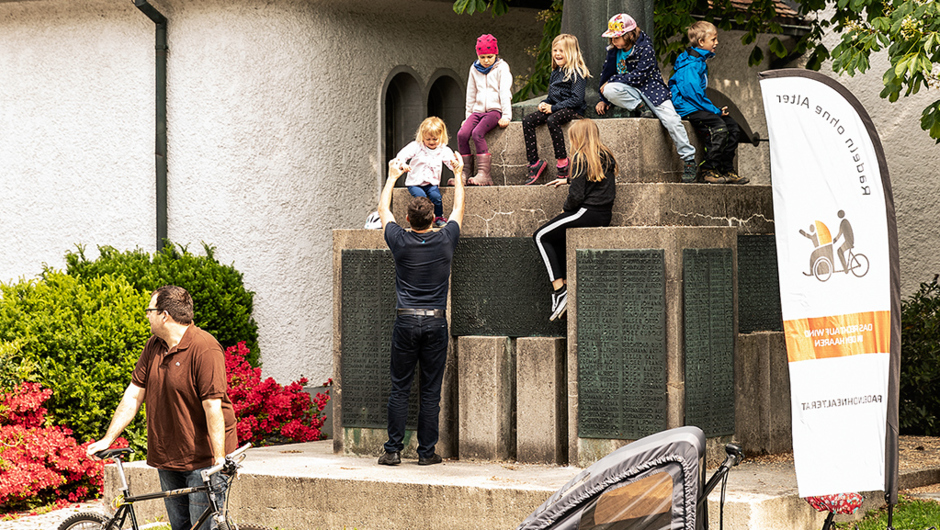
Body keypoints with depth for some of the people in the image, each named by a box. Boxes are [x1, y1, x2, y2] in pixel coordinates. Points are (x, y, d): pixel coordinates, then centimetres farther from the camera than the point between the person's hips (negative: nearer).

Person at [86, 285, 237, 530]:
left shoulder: (204, 349, -17)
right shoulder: (153, 347, 8)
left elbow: (213, 406, -22)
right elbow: (133, 396, 12)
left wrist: (219, 459, -26)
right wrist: (107, 439, 9)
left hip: (203, 459, -8)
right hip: (167, 457, 8)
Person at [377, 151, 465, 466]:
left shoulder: (401, 242, -3)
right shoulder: (445, 241, -1)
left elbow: (383, 210, 16)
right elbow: (458, 210, 18)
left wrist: (392, 178, 30)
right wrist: (458, 175, 30)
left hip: (406, 322, 0)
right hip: (436, 322, 0)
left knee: (399, 389, 3)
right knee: (431, 391, 2)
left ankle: (393, 450, 1)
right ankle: (427, 452, 4)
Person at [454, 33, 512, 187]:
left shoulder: (501, 68, 1)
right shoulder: (475, 69, 16)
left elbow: (505, 92, -7)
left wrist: (506, 116, -16)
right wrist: (468, 116, 18)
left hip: (495, 110, -5)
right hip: (478, 110, 5)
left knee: (477, 133, -31)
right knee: (462, 134, -21)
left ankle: (484, 174, -31)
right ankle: (465, 173, -17)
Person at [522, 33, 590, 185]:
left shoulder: (577, 72, -10)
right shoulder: (555, 73, 17)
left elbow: (576, 99, -17)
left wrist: (553, 108, -18)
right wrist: (544, 103, 1)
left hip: (574, 110, -8)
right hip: (554, 108, 8)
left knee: (552, 120, -37)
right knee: (527, 121, -12)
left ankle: (562, 162, -32)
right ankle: (534, 163, -15)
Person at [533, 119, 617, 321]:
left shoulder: (581, 158, -12)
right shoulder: (607, 157, 12)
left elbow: (577, 194, -16)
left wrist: (565, 209, 3)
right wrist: (567, 180, 36)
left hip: (587, 213, -9)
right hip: (604, 217, 9)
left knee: (541, 236, 5)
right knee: (558, 236, 25)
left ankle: (559, 289, -3)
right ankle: (567, 285, 14)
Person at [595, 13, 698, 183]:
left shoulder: (645, 48, -12)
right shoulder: (614, 51, 7)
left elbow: (640, 75, -19)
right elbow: (606, 74, 15)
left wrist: (614, 80, -17)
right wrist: (603, 100, 8)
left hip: (650, 88, -4)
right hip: (631, 93, 4)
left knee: (671, 119, -23)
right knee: (610, 90, -30)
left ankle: (689, 160, -13)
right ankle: (642, 108, -15)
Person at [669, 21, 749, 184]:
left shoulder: (701, 62, 16)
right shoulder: (691, 65, -17)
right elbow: (693, 93, -24)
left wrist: (717, 109, 11)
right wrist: (715, 110, -19)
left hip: (697, 106, 11)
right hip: (687, 107, -11)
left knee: (733, 126, 4)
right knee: (719, 128, -27)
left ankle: (727, 170, 7)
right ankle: (708, 170, -19)